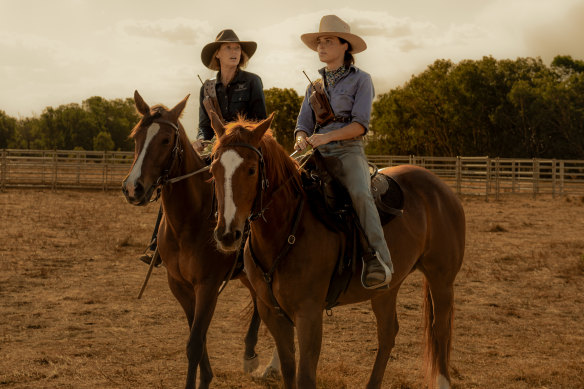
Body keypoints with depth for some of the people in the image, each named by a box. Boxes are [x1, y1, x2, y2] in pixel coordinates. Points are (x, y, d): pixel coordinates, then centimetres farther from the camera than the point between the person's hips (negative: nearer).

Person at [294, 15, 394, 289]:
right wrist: (302, 139, -9)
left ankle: (379, 261, -43)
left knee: (360, 193, -35)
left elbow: (360, 125, -7)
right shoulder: (314, 86, 20)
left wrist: (327, 136, -21)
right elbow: (303, 124, 16)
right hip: (317, 153, 5)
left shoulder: (360, 80, 4)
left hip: (348, 151, -5)